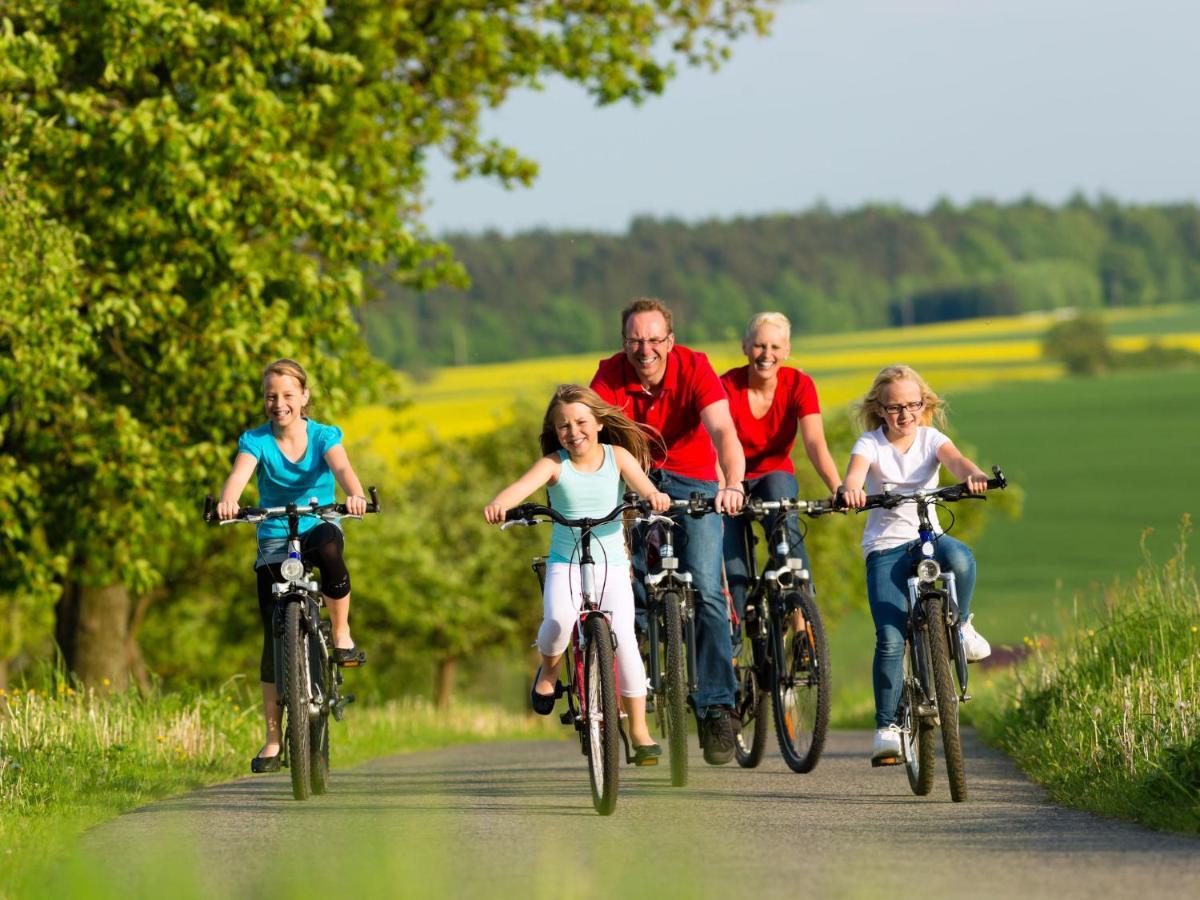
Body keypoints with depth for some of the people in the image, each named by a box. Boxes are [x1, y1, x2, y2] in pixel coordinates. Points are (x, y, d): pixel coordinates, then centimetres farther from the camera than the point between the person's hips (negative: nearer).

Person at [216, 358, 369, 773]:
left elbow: (341, 467, -25)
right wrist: (227, 502, -48)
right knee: (275, 635, -6)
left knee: (329, 549, -40)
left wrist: (354, 495, -48)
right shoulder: (256, 440, -5)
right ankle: (273, 736, 1)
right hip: (275, 537, 1)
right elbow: (239, 474, -24)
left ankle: (342, 634, -18)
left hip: (318, 526, -1)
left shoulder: (323, 436, -6)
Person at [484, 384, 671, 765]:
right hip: (566, 564, -1)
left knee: (623, 637, -14)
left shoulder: (617, 456, -1)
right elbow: (524, 485, -23)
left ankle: (639, 730, -2)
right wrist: (499, 503, -46)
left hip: (612, 564, 1)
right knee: (559, 619, -29)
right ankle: (549, 669, 6)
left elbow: (640, 481, -18)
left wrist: (654, 495, -43)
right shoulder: (555, 464, -5)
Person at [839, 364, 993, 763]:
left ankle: (959, 625, -6)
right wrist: (851, 490, -50)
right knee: (890, 638, -16)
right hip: (885, 546, -1)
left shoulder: (931, 439, 2)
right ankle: (887, 726, -4)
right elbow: (855, 472, -24)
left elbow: (954, 459, -19)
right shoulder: (871, 444, -3)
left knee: (959, 559, -36)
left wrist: (973, 475, -44)